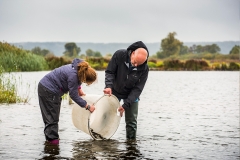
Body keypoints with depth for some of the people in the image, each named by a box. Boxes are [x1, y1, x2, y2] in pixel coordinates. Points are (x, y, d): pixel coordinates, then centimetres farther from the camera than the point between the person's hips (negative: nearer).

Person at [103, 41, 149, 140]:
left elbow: (138, 89, -21)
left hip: (131, 95, -1)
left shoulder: (144, 69, -25)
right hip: (114, 92, 1)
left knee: (131, 122, 0)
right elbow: (110, 72, -15)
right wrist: (109, 86, -33)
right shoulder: (119, 55, -26)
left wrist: (126, 105, -28)